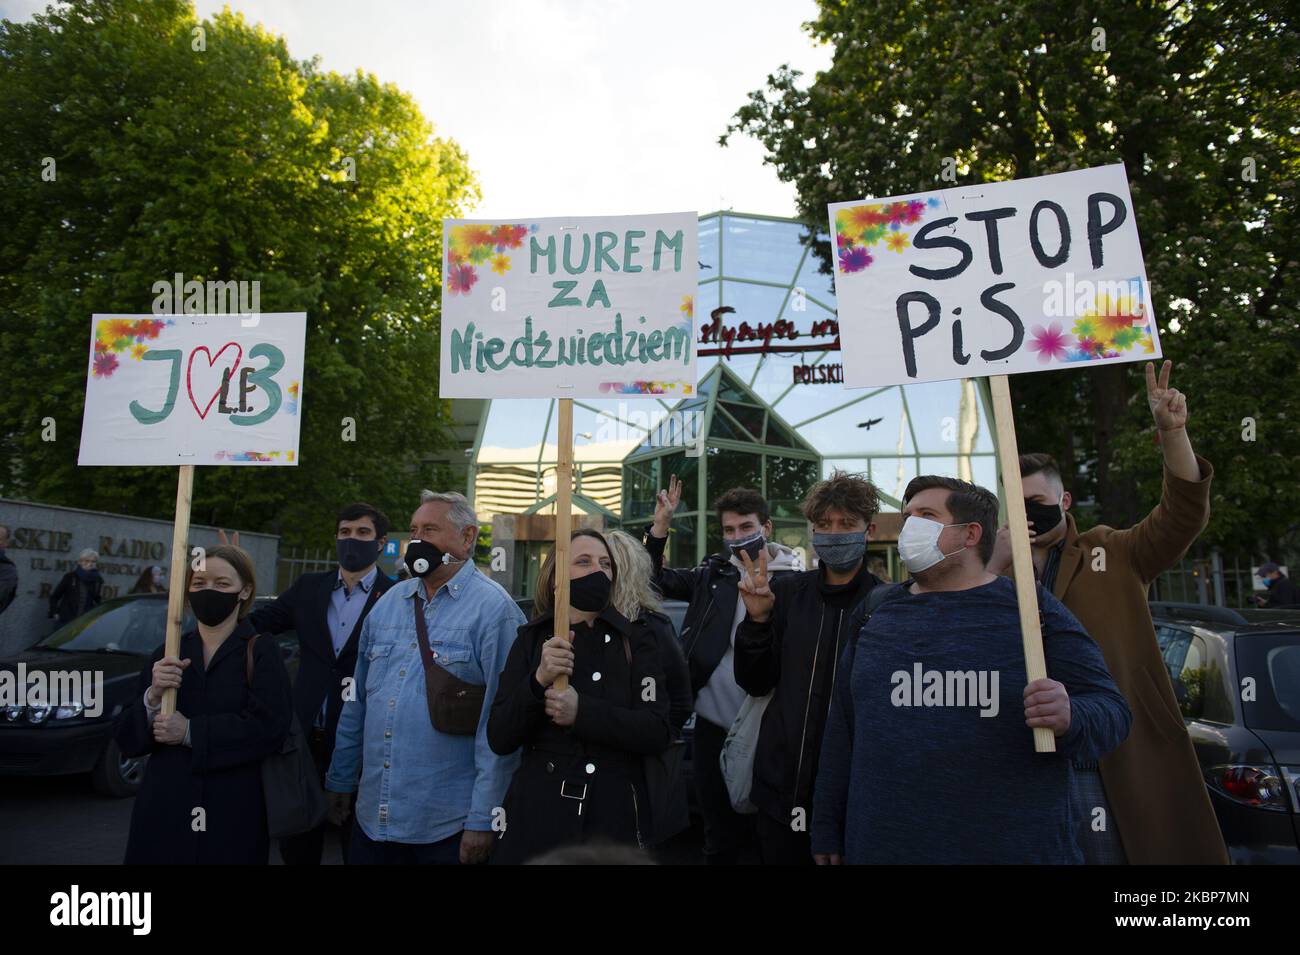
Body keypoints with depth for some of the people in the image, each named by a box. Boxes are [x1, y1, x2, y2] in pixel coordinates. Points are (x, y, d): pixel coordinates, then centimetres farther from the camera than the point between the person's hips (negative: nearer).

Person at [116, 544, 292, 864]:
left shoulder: (261, 652, -4)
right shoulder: (167, 654, 8)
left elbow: (268, 728, -16)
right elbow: (128, 739, 4)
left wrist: (190, 732, -15)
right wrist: (152, 699, -14)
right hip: (164, 810, 3)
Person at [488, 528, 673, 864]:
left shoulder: (636, 639, -1)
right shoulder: (531, 639, 2)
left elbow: (658, 732, -10)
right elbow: (499, 739, -4)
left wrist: (582, 712, -21)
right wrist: (537, 682, -20)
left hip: (615, 814, 0)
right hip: (539, 811, 1)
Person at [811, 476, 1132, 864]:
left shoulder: (1032, 608, -2)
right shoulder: (878, 612, 6)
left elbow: (1110, 711, -3)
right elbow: (842, 727, 8)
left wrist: (1069, 719, -26)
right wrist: (827, 829, 8)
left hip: (1016, 846, -2)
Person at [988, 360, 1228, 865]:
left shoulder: (1113, 554, 7)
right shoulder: (1000, 574, 7)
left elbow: (1183, 514, -5)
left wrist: (1172, 431, -19)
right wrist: (995, 568, -16)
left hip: (1126, 759, -1)